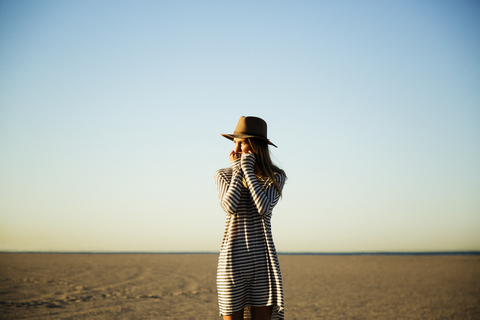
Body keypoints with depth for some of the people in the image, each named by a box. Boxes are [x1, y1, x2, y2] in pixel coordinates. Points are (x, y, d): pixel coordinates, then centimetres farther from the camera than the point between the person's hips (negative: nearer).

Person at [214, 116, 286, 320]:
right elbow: (230, 207, -14)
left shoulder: (275, 177, 2)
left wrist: (248, 170, -11)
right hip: (233, 257, 0)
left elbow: (264, 208, -16)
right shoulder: (223, 175, 4)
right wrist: (237, 170, -7)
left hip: (263, 258, 0)